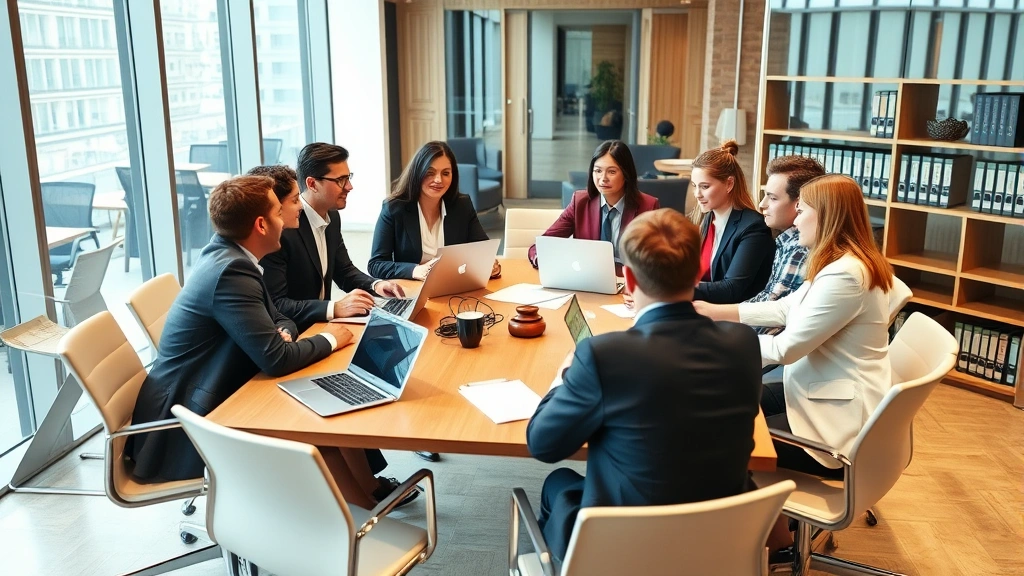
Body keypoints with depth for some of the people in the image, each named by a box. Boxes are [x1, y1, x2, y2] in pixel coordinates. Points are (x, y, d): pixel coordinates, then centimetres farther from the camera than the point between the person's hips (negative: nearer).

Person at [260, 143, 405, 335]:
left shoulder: (332, 217, 4)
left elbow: (344, 270, 16)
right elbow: (273, 305, -25)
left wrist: (376, 284, -4)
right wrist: (335, 308, -32)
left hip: (320, 325, 8)